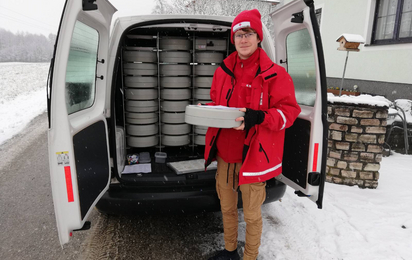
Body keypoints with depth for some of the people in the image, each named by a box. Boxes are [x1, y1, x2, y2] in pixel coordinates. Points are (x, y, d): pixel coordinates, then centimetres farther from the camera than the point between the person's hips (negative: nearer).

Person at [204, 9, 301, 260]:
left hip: (253, 157, -5)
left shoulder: (274, 74, -10)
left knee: (251, 215, 11)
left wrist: (258, 117, -28)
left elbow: (289, 111, -11)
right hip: (225, 155, 6)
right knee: (227, 208, 22)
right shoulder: (223, 71, 6)